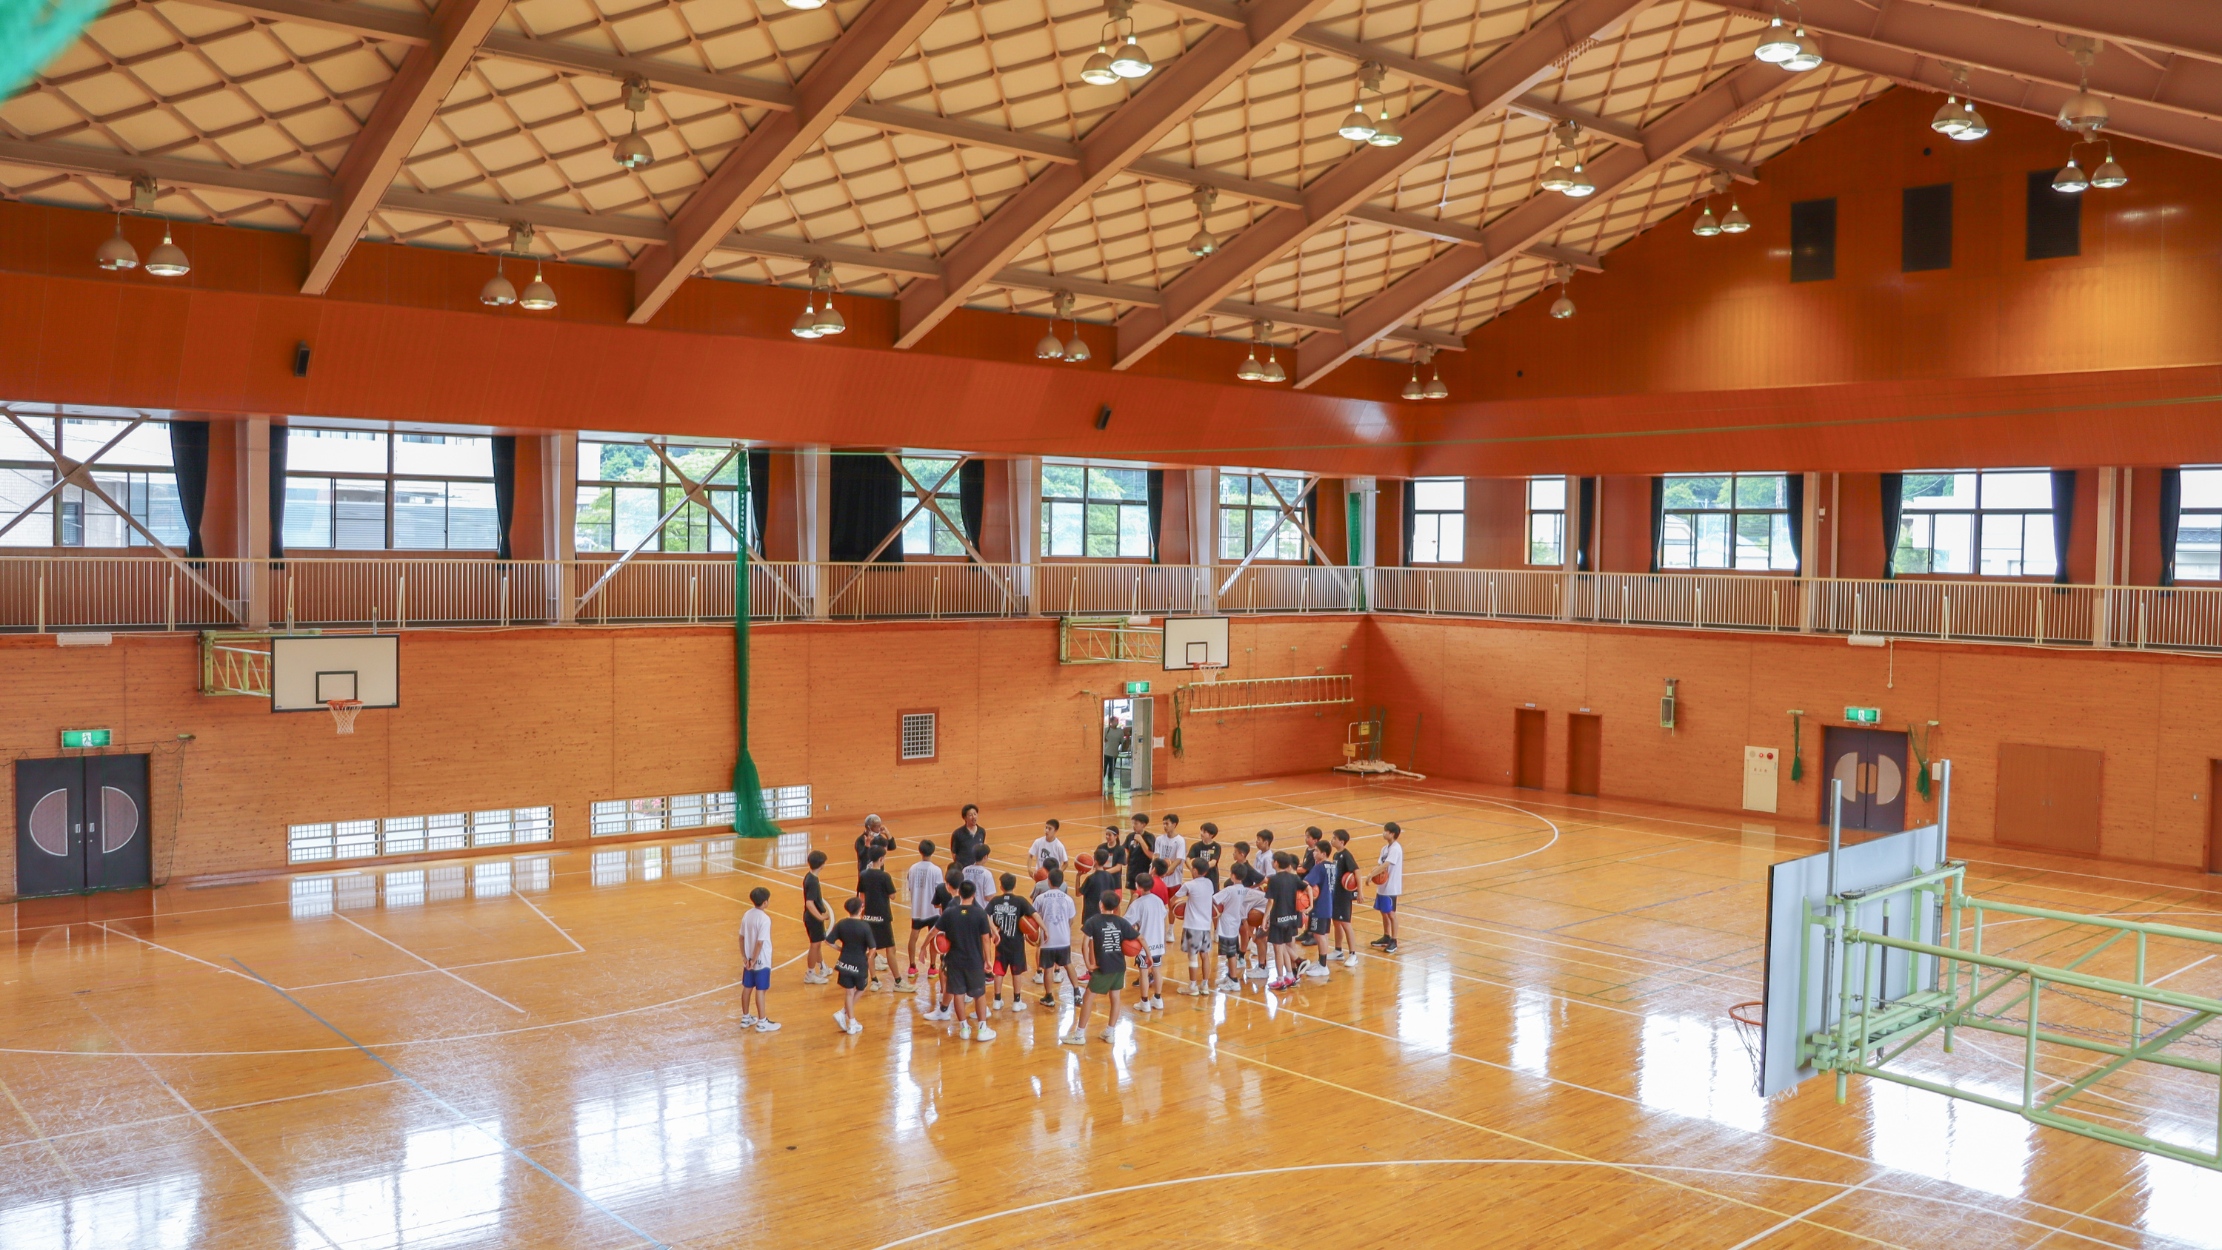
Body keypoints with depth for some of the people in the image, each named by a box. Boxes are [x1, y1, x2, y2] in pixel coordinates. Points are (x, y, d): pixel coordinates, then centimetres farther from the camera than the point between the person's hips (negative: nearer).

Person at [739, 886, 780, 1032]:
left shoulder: (747, 915, 0)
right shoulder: (765, 919, -22)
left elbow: (741, 937, 4)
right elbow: (760, 942, -23)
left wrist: (744, 957, 6)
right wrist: (754, 960, -15)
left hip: (749, 960, 7)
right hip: (761, 961, -7)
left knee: (747, 988, 16)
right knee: (760, 990, 1)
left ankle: (746, 1018, 29)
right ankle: (762, 1022, 9)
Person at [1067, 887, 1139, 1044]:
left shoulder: (1093, 921, -5)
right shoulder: (1121, 922, 5)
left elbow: (1085, 942, -18)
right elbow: (1139, 938, 6)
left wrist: (1088, 963, -13)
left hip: (1103, 967, -5)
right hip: (1119, 966, 5)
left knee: (1088, 997, 2)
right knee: (1115, 997, 16)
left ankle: (1079, 1034, 5)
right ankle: (1110, 1032, 22)